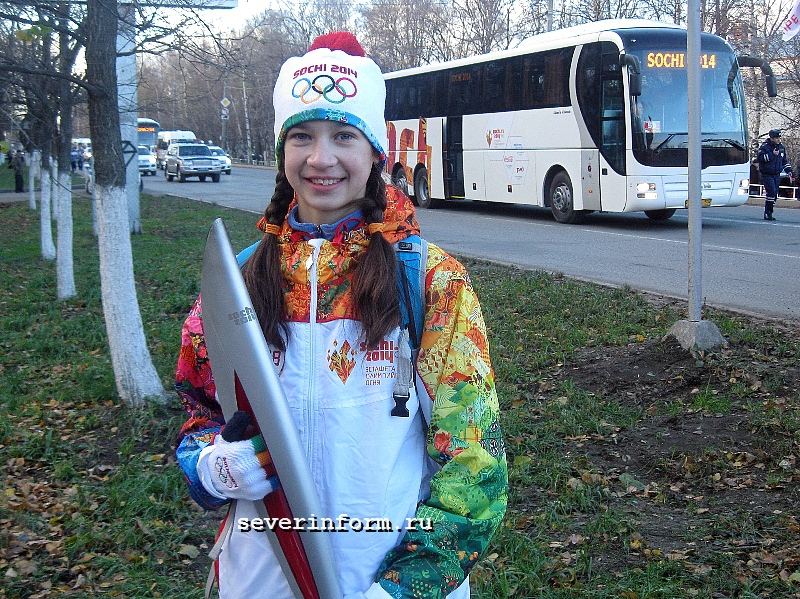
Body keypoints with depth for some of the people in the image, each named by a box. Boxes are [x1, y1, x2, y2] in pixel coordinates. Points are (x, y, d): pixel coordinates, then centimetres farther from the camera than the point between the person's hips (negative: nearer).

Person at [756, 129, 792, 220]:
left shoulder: (781, 147, 12)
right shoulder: (765, 146, -8)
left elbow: (785, 160, 24)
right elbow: (759, 157, -21)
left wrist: (789, 170, 15)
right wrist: (772, 154, -22)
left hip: (776, 175, 7)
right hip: (767, 174, -7)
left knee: (775, 194, 5)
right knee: (772, 191, -20)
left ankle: (769, 213, 13)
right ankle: (767, 213, -14)